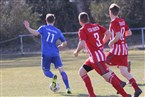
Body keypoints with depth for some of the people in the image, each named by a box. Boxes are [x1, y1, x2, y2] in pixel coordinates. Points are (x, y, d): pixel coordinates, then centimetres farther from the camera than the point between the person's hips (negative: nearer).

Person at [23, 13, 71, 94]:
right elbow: (64, 43, 14)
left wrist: (28, 27, -8)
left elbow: (36, 33, -18)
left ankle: (53, 77, -22)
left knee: (46, 70, 13)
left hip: (46, 54, -1)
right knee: (61, 70, -3)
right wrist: (61, 46, 35)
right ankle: (67, 88, -17)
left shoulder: (43, 28, 2)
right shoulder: (58, 31, 10)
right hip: (55, 53, 1)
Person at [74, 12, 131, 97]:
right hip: (101, 53, 9)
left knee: (108, 77, -11)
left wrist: (76, 52, -4)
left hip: (96, 57, -9)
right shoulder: (96, 26, 10)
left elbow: (82, 44, -23)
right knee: (82, 71, 17)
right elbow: (108, 34, 5)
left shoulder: (82, 30, -11)